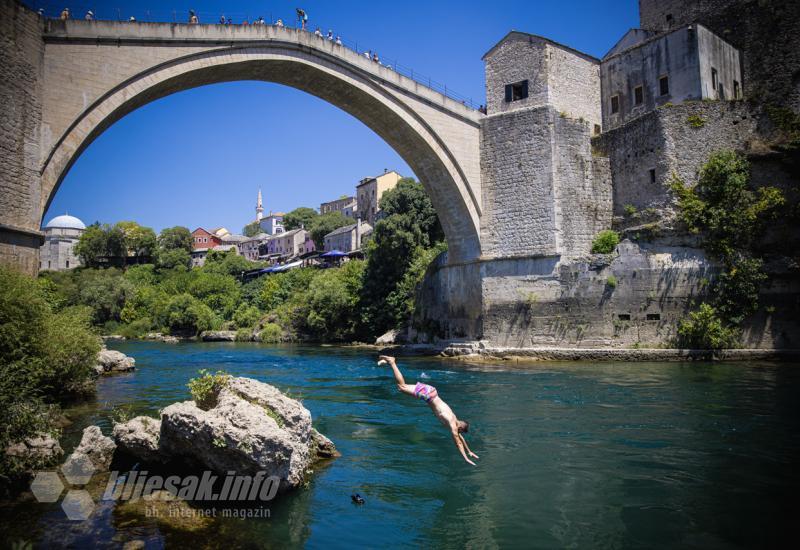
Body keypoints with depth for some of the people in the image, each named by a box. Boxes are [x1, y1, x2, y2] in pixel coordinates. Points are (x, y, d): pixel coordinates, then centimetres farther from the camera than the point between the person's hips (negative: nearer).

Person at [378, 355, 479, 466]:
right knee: (401, 387, -5)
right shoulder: (452, 424, -16)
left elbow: (460, 438, 19)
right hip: (428, 393, -6)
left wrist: (469, 452, 22)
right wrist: (466, 458, -13)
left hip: (430, 391, 6)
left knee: (404, 386, 14)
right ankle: (392, 362, -4)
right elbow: (458, 443, -16)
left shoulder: (454, 421, 3)